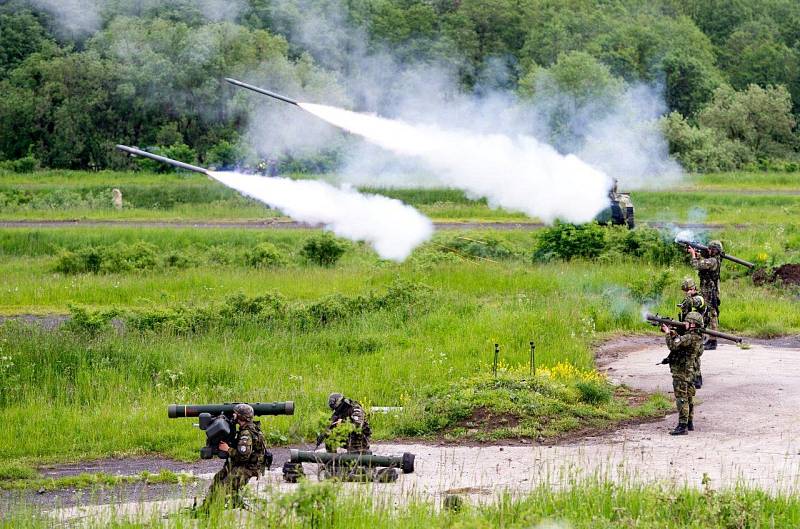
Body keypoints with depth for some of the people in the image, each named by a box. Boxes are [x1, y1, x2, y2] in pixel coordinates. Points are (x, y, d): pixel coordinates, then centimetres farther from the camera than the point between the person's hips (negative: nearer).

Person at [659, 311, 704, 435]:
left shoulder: (690, 337, -22)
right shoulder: (697, 337, 10)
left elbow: (673, 346, -26)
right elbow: (680, 342, 20)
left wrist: (668, 333, -12)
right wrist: (674, 334, 5)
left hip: (681, 372, -10)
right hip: (689, 371, 10)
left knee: (681, 398, -9)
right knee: (688, 397, 18)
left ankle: (682, 426, -10)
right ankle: (689, 423, 27)